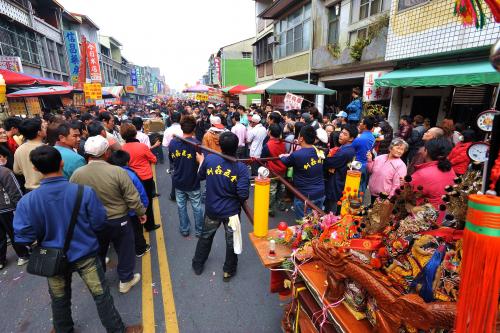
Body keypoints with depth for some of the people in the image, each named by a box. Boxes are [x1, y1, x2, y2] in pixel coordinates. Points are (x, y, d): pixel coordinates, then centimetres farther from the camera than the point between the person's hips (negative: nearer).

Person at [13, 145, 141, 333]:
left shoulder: (27, 201, -20)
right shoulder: (84, 192, -23)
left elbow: (23, 237, -13)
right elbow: (99, 224, -14)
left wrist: (45, 235, 8)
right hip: (85, 254, -2)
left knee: (59, 300, 26)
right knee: (101, 295, 13)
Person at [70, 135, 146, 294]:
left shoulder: (77, 174, -13)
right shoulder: (118, 171, -24)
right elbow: (132, 198, -19)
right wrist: (141, 212, -2)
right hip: (119, 221, -3)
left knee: (97, 252, 26)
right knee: (124, 250, 18)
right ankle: (126, 280, 34)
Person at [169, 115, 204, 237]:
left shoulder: (173, 142, -7)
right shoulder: (196, 143, -21)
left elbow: (172, 159, 7)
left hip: (178, 181, 4)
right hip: (192, 182, -3)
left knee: (181, 206, 17)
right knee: (197, 207, 13)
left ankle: (184, 229, 30)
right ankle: (199, 230, 26)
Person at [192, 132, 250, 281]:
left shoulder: (209, 159, -14)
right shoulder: (241, 167, -22)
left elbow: (201, 176, 5)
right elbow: (243, 194, -25)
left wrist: (201, 161, 24)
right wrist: (240, 201, -1)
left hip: (212, 209, 3)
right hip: (231, 211, -3)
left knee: (206, 236, 25)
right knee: (231, 241, 19)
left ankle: (198, 265, 45)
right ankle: (228, 271, 37)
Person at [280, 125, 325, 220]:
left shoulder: (296, 155, -20)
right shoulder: (319, 152, -1)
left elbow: (286, 162, 2)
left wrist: (282, 157, 25)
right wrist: (288, 156, 28)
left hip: (305, 196, -6)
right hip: (320, 194, 6)